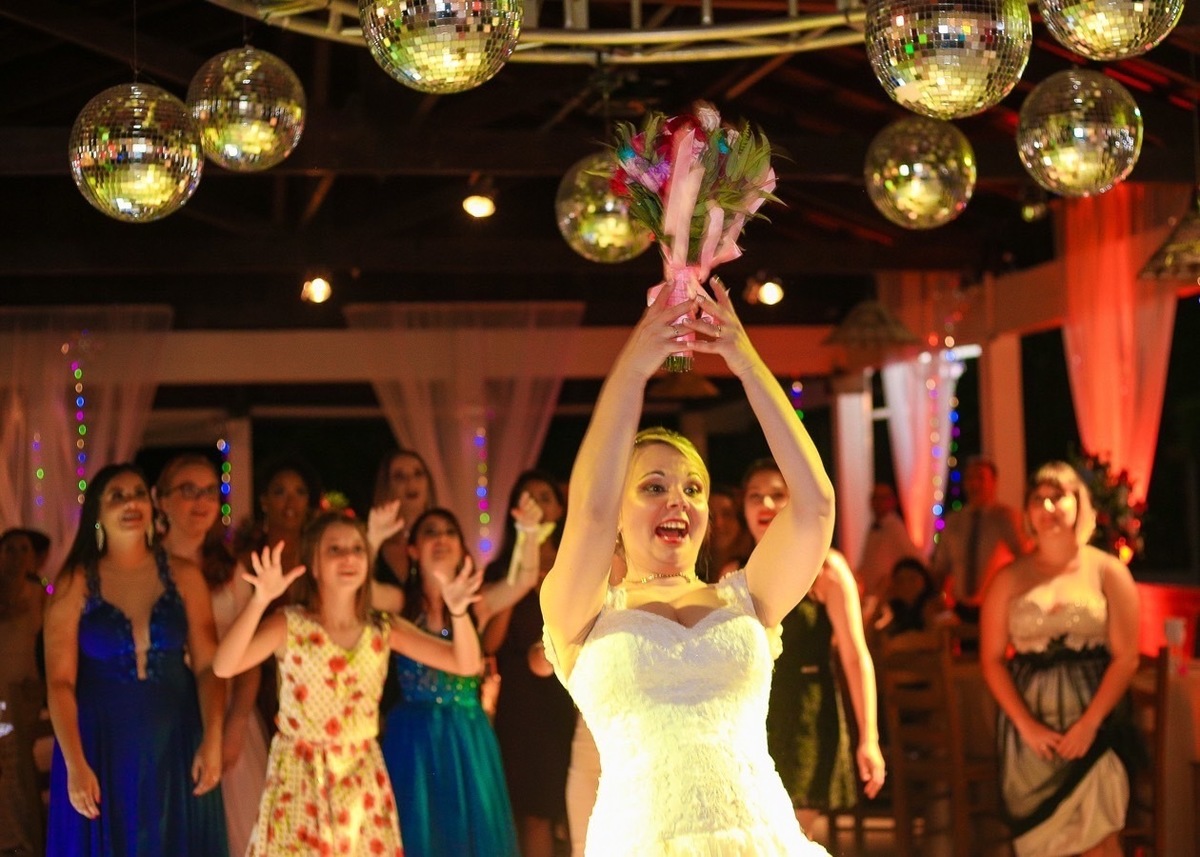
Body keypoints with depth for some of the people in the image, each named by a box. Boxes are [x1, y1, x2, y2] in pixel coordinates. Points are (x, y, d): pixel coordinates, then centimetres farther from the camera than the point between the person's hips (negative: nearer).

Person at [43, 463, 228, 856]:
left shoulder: (184, 577, 1)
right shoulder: (75, 584, -4)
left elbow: (208, 666, -2)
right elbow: (60, 681, -8)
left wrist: (212, 741, -14)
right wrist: (75, 764, -16)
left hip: (175, 743, 2)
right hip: (101, 745, -1)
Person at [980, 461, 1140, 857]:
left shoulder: (1108, 571, 0)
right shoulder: (1010, 578, 4)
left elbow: (1126, 657, -5)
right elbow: (992, 659, 1)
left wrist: (1089, 724, -13)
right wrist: (1026, 724, -10)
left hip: (1093, 721, -2)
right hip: (1031, 724, 2)